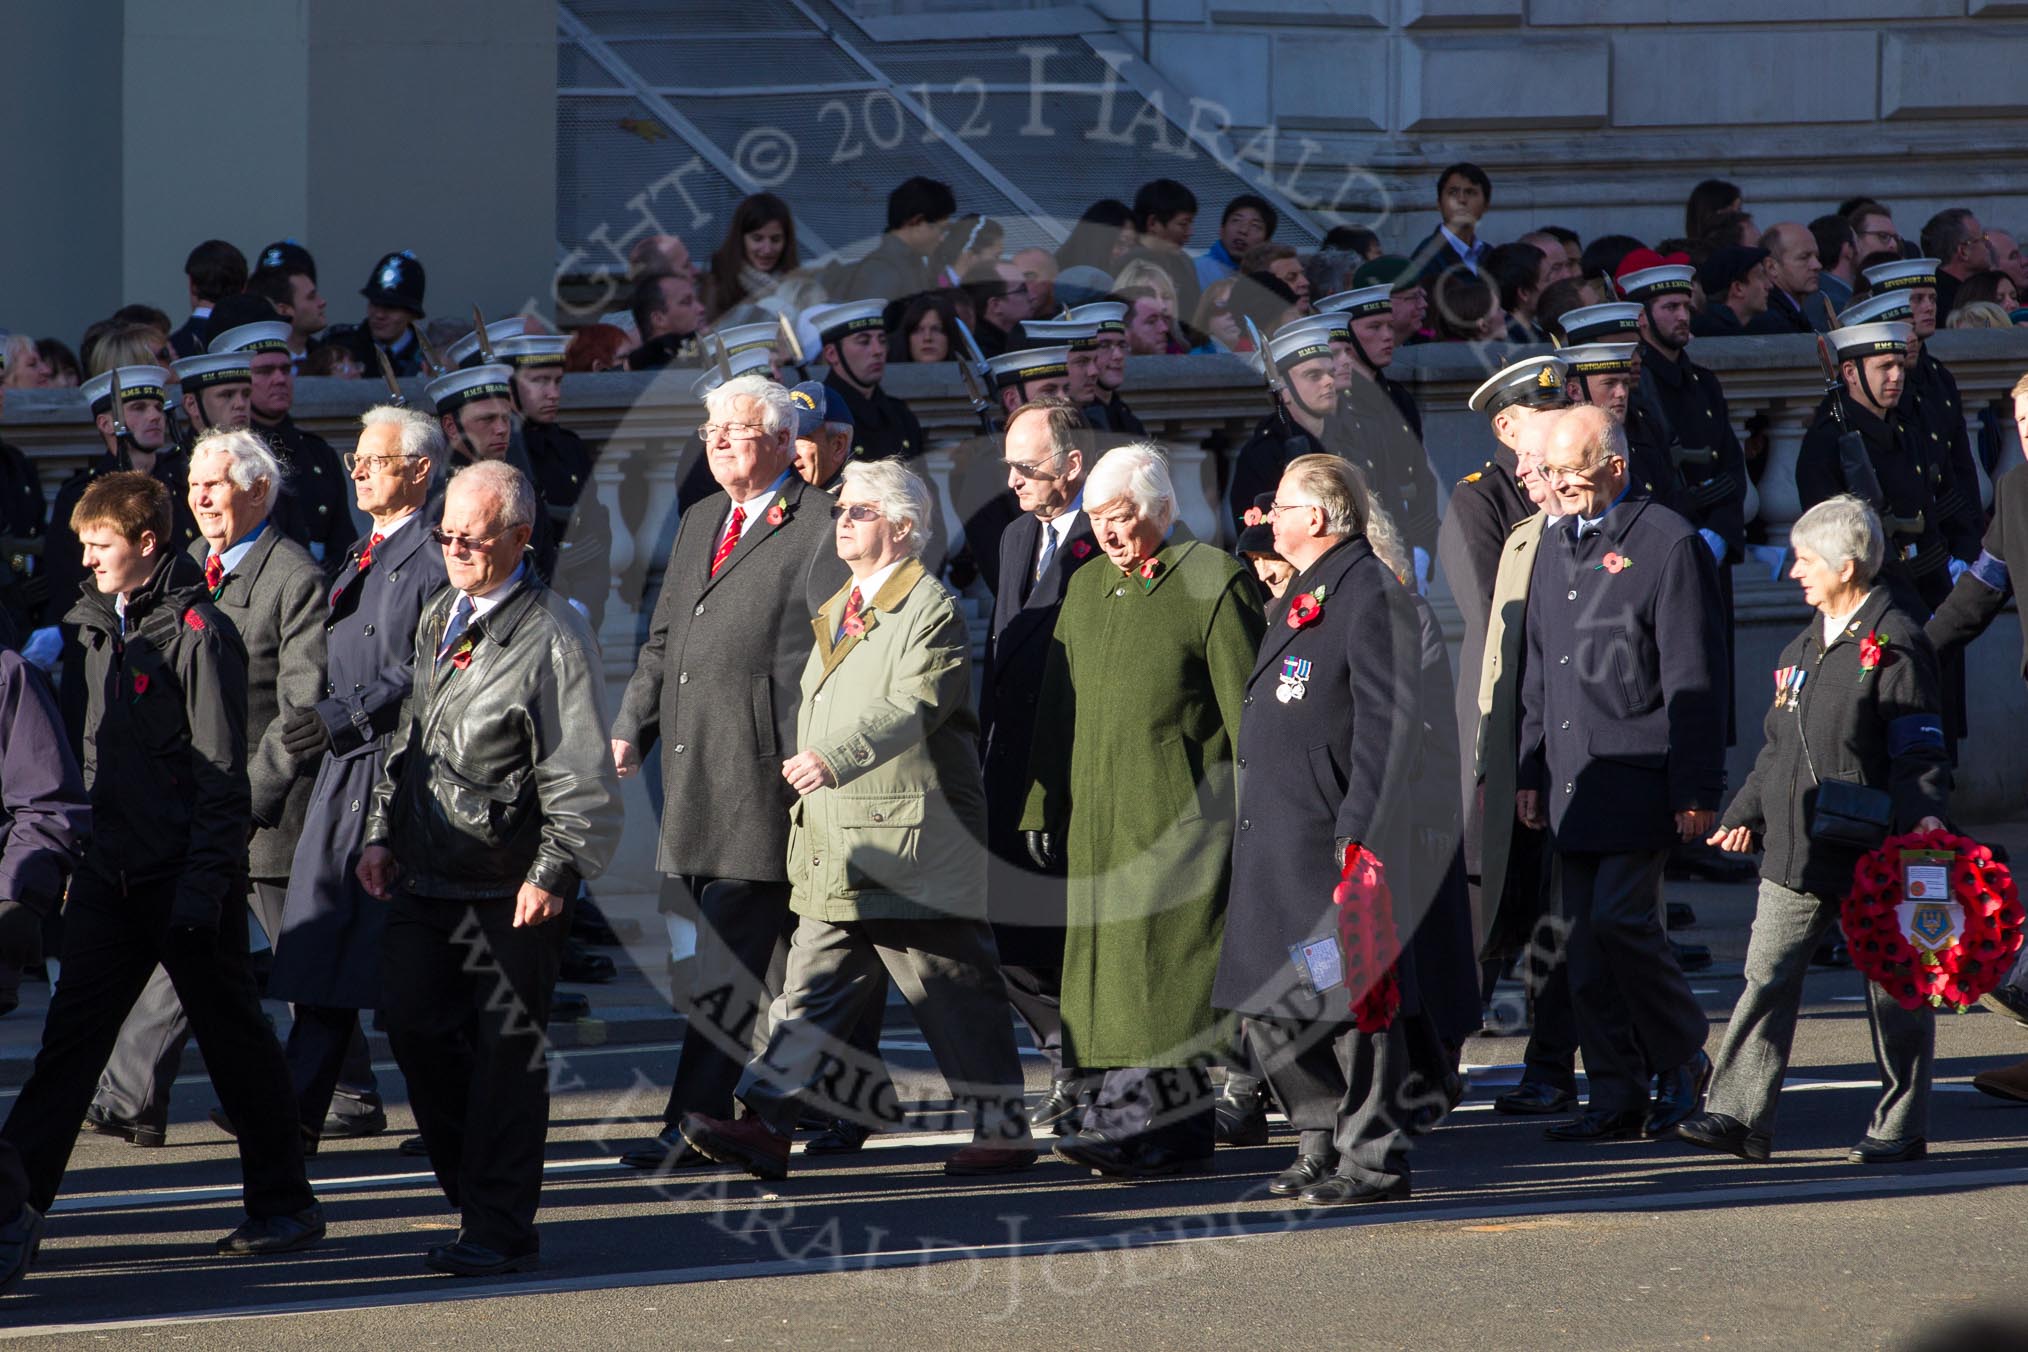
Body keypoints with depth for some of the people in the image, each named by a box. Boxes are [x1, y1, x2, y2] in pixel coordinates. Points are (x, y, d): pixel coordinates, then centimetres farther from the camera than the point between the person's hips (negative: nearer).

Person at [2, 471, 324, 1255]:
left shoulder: (197, 633, -12)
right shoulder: (89, 626, 11)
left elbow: (221, 772, -13)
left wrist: (203, 884, -18)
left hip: (184, 874, -7)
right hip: (108, 875, 7)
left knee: (232, 1035, 3)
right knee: (71, 1035, 2)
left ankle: (284, 1204, 12)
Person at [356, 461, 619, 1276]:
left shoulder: (553, 636, -11)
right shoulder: (437, 620, 13)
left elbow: (583, 777, -12)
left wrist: (554, 873, -18)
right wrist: (382, 833, 14)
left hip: (512, 895, -7)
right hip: (425, 876, 7)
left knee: (505, 1053, -2)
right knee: (416, 1033, 4)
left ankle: (499, 1230, 5)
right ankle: (475, 1193, 21)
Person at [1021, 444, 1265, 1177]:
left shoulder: (1213, 584, -4)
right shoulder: (1085, 588, 16)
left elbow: (1246, 708, -7)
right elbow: (1058, 706, 19)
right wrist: (1042, 807, 15)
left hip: (1182, 808, -7)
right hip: (1099, 810, 7)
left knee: (1160, 956, -12)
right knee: (1114, 960, 5)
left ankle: (1138, 1112, -15)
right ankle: (1184, 1128, 9)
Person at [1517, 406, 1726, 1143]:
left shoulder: (1667, 543, -7)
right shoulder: (1554, 546, 16)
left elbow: (1694, 679, -10)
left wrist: (1696, 790, -13)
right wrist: (1530, 770, 15)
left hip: (1639, 776, -7)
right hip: (1571, 779, 7)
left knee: (1620, 917, -15)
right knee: (1583, 942, 4)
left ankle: (1682, 1059, 5)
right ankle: (1616, 1096, 10)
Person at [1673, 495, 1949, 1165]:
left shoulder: (1895, 642, -8)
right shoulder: (1803, 649, 16)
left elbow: (1920, 749, -11)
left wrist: (1924, 814, -23)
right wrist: (1744, 812, 24)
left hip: (1873, 856, -7)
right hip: (1795, 850, 7)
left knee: (1891, 988, 3)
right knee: (1766, 977, 1)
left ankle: (1900, 1126, 11)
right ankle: (1740, 1115, 1)